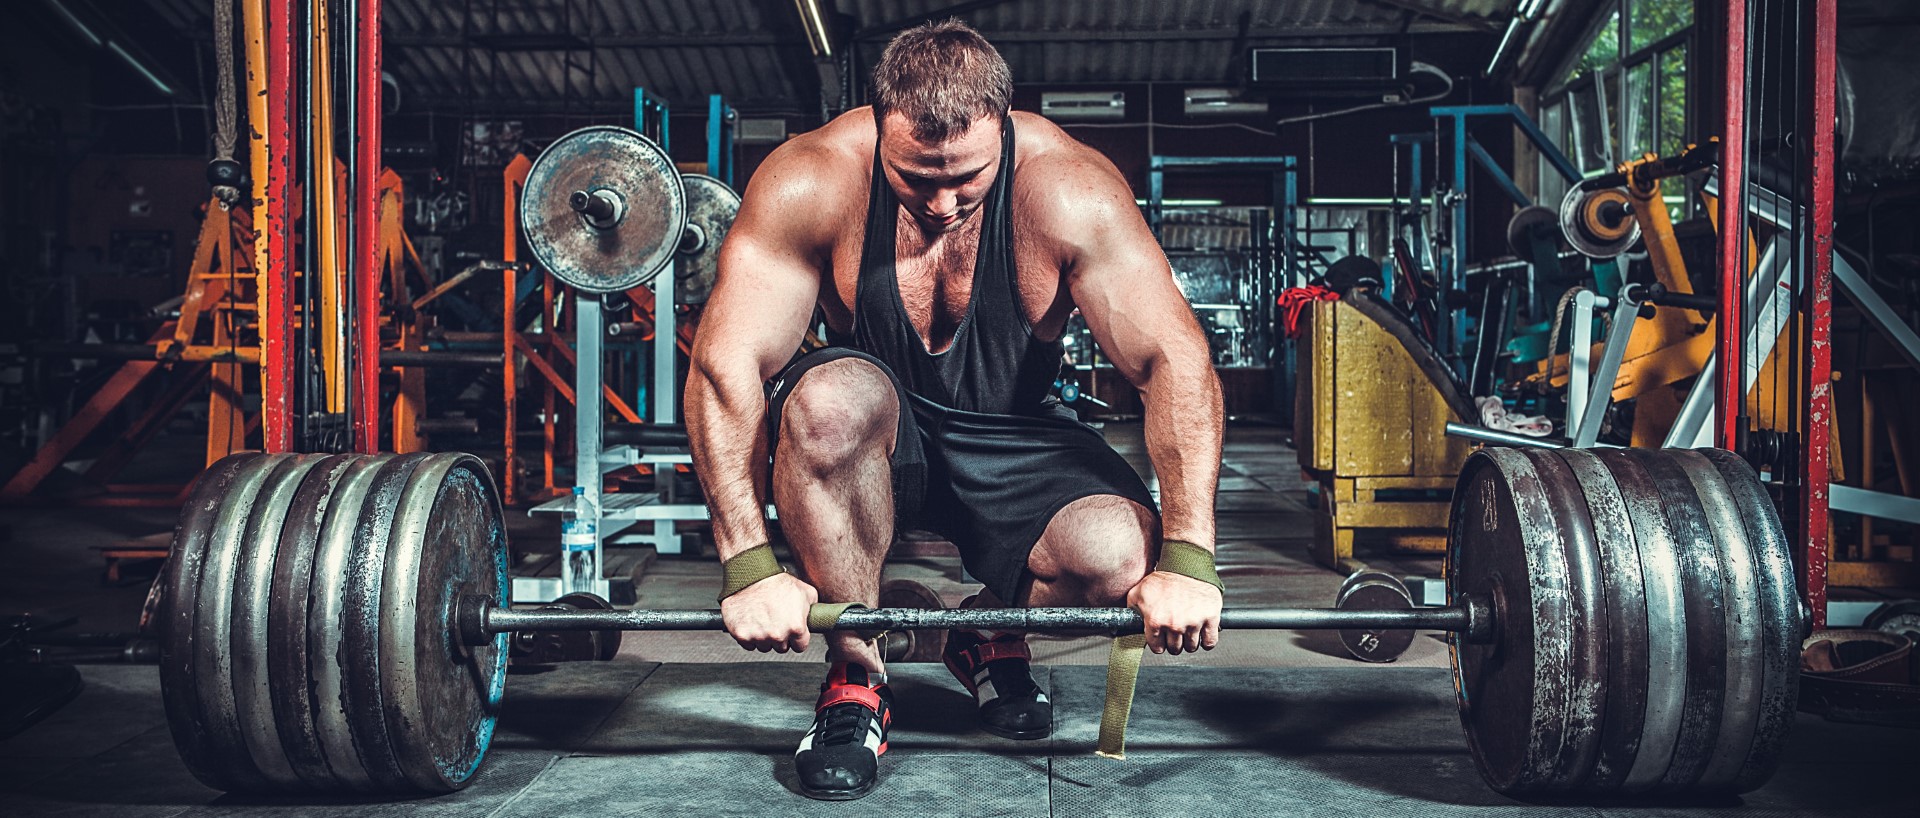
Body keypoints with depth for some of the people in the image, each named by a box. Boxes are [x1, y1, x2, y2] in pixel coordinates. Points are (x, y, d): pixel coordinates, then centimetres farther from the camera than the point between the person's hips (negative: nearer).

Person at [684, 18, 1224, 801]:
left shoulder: (1068, 186, -21)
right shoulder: (814, 178, -22)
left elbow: (1174, 361, -23)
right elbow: (725, 362, -25)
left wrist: (1187, 558, -32)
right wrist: (749, 565, -33)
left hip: (1012, 441, 1)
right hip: (868, 439, 0)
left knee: (1122, 556, -28)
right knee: (832, 400, -36)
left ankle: (993, 633, 9)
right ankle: (856, 675, -13)